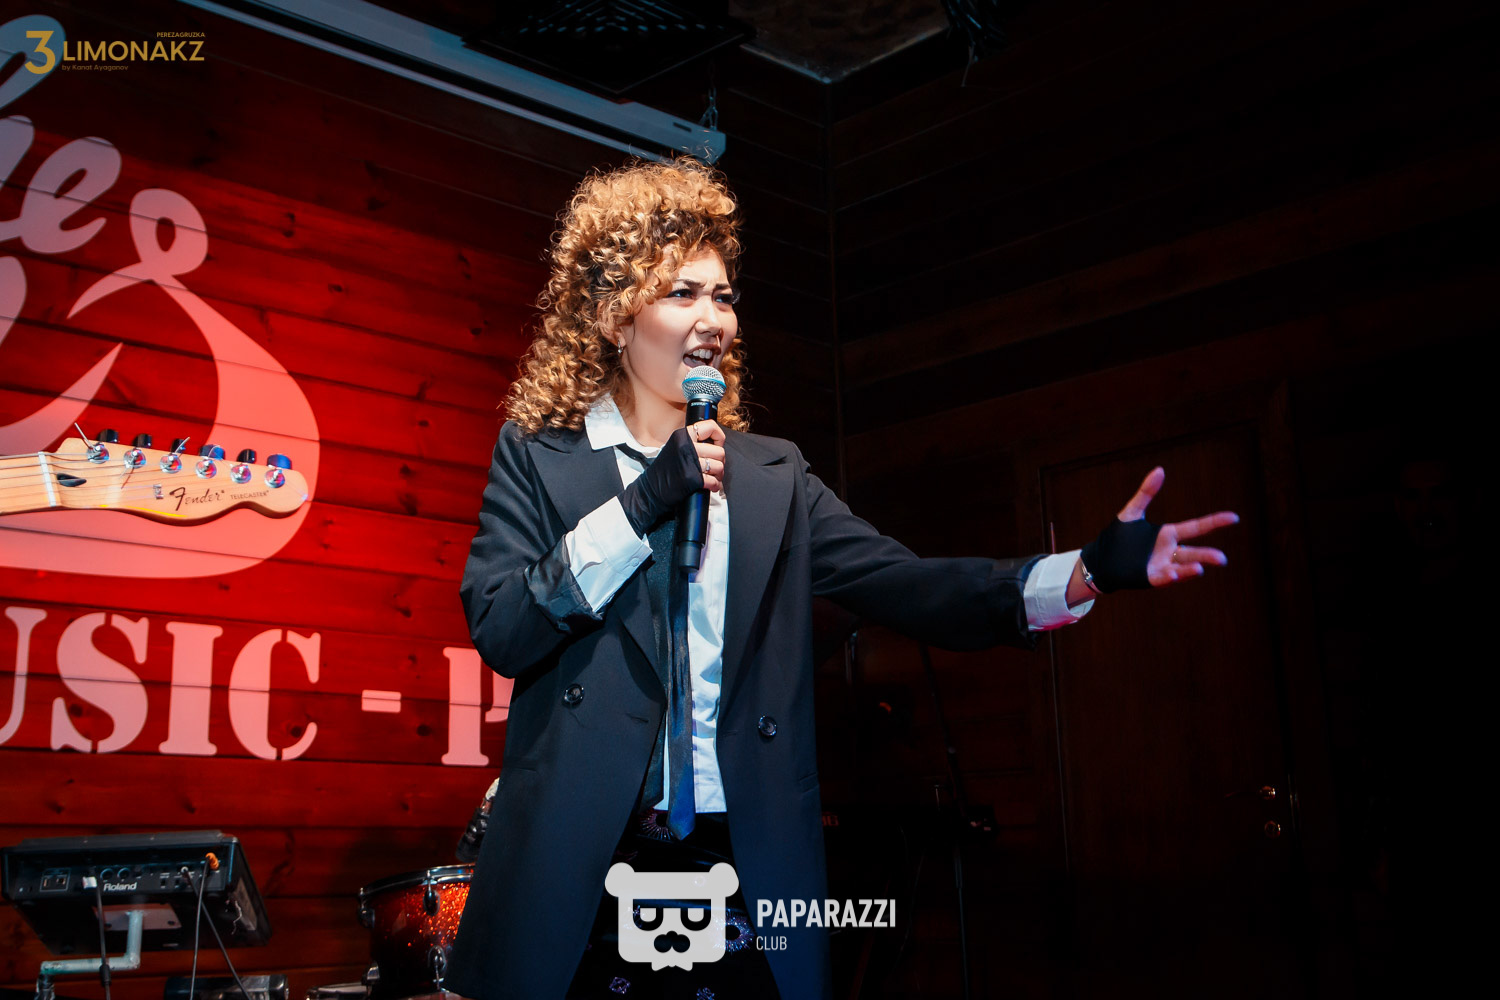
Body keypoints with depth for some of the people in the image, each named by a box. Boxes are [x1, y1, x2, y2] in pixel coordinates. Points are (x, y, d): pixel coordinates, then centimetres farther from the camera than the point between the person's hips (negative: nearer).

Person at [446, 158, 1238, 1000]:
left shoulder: (774, 476, 11)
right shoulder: (537, 456, 5)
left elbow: (908, 587, 0)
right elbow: (499, 631, -7)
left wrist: (1091, 571, -14)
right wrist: (642, 503, -14)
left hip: (748, 866, 3)